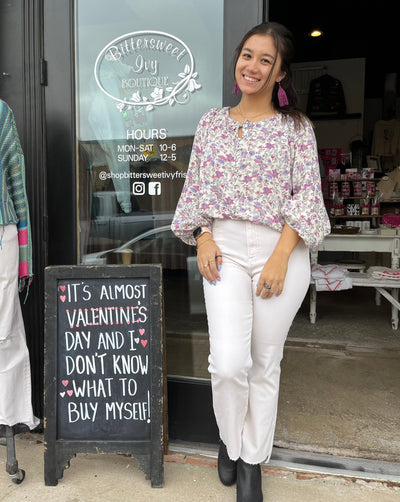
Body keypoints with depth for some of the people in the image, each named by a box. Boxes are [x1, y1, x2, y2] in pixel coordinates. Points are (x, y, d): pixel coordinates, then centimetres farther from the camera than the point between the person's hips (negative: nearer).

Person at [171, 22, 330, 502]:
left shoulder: (295, 126, 3)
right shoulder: (212, 122, 11)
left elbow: (307, 194, -2)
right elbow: (196, 187, 12)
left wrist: (280, 256, -12)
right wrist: (203, 237, -3)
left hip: (281, 249, -1)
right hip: (225, 250, 1)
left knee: (265, 363, 7)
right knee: (228, 363, -10)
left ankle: (252, 461, 29)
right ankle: (230, 441, 23)